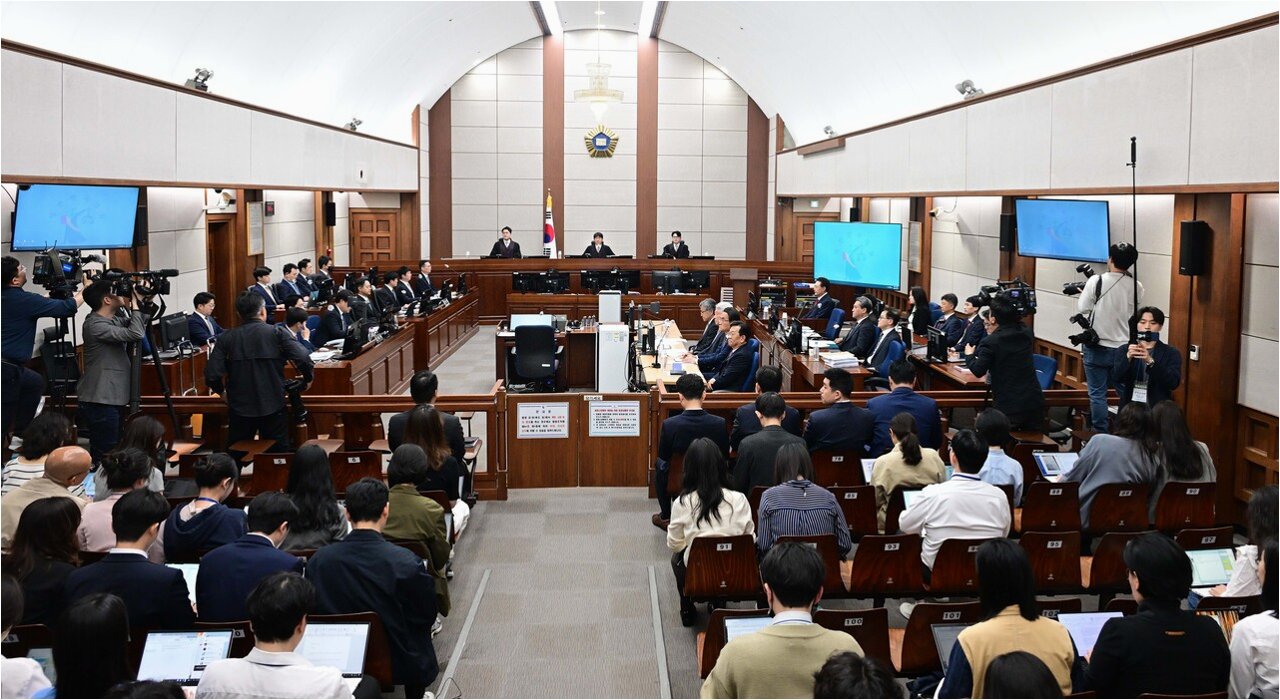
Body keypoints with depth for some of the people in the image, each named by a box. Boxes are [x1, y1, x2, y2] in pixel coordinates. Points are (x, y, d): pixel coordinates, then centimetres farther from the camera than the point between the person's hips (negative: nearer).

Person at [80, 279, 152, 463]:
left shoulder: (114, 320, 12)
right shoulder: (95, 325, -15)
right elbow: (135, 334, -25)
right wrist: (136, 304, -13)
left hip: (114, 399, 9)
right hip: (99, 402, -9)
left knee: (114, 450, 13)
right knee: (105, 454, -8)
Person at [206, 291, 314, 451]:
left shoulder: (227, 338, -1)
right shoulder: (277, 333, -6)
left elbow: (212, 375, -8)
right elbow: (303, 360, -17)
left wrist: (221, 391, 12)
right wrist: (307, 380, 3)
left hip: (240, 408, 2)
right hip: (273, 407, -2)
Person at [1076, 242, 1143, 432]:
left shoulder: (1096, 281, -13)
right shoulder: (1136, 287, -2)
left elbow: (1082, 309, -8)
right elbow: (1131, 311, 12)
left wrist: (1083, 294, 11)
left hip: (1097, 347, -3)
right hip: (1124, 348, 3)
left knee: (1097, 394, 4)